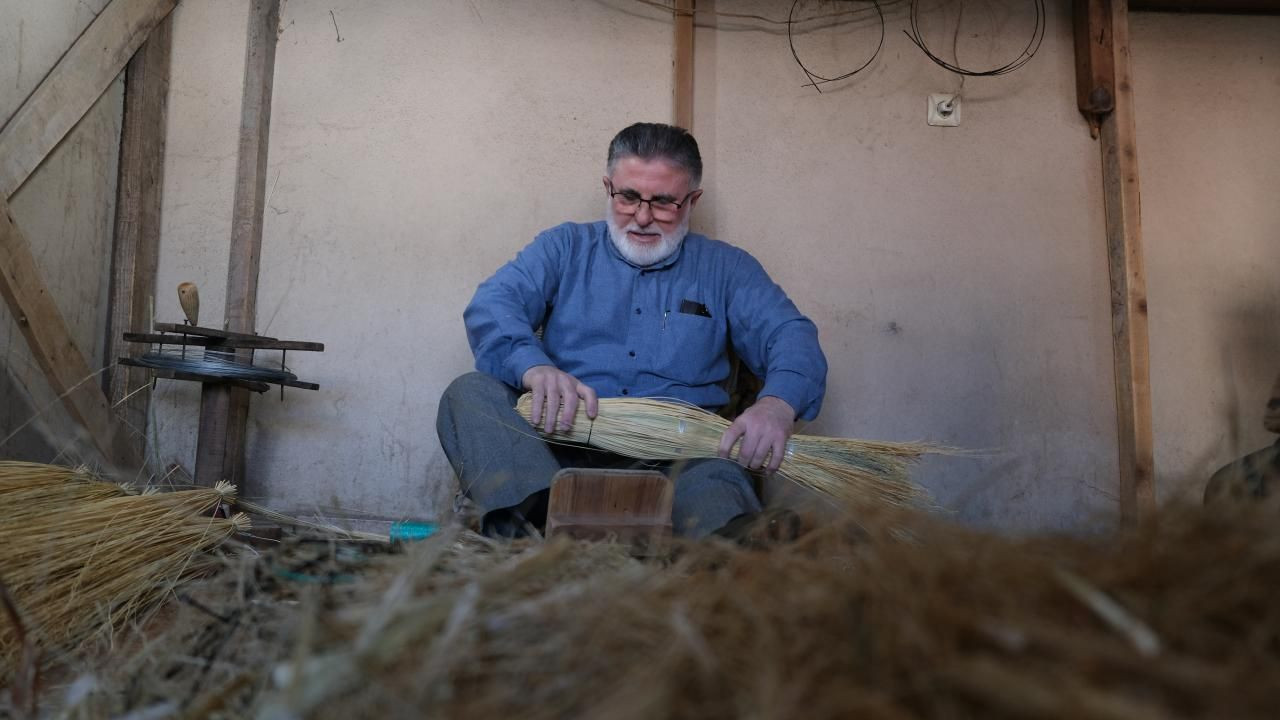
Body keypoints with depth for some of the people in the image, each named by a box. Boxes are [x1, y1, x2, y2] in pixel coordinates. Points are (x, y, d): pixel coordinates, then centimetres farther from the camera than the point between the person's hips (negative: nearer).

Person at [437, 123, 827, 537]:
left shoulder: (726, 268, 18)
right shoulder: (566, 247, 16)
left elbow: (792, 336, 5)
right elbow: (492, 304, 0)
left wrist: (778, 403, -20)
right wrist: (536, 368, -24)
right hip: (563, 444, 3)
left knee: (716, 489, -39)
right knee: (469, 393, -28)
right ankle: (536, 514, -44)